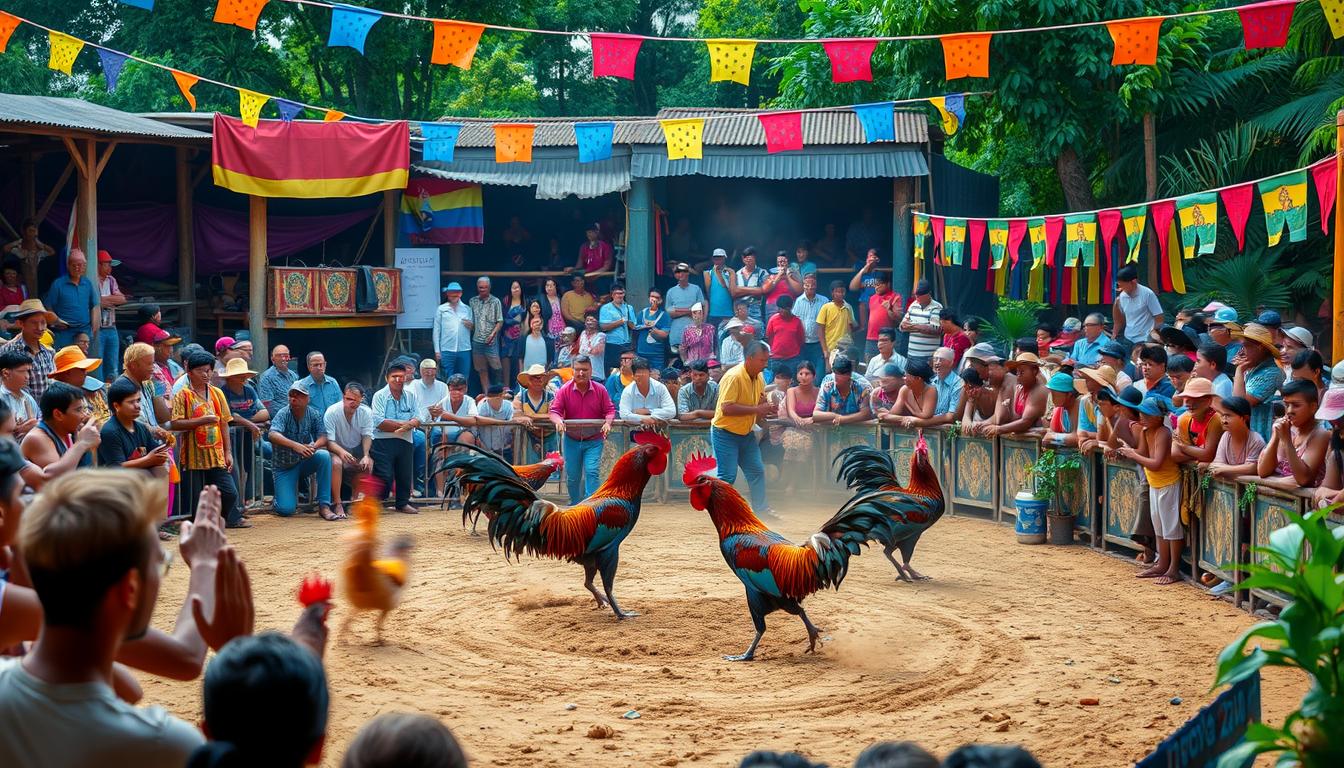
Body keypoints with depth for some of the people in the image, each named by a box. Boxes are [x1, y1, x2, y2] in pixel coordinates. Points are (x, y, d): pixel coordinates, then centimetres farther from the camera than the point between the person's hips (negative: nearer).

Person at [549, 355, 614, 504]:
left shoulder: (600, 390, -3)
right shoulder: (564, 390, -4)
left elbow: (610, 410, 1)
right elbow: (554, 411, -6)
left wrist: (607, 422, -20)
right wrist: (558, 421, -28)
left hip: (593, 441, -1)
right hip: (571, 441, 1)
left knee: (591, 472, -15)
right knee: (572, 477, 9)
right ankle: (575, 505, 28)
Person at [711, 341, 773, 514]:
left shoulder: (759, 379, 4)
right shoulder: (733, 377, -22)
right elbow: (727, 408, -29)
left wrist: (766, 410, -7)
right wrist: (756, 409, -28)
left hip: (746, 434, 8)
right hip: (725, 434, -8)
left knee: (757, 471, 10)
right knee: (727, 476, -8)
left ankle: (761, 508, 21)